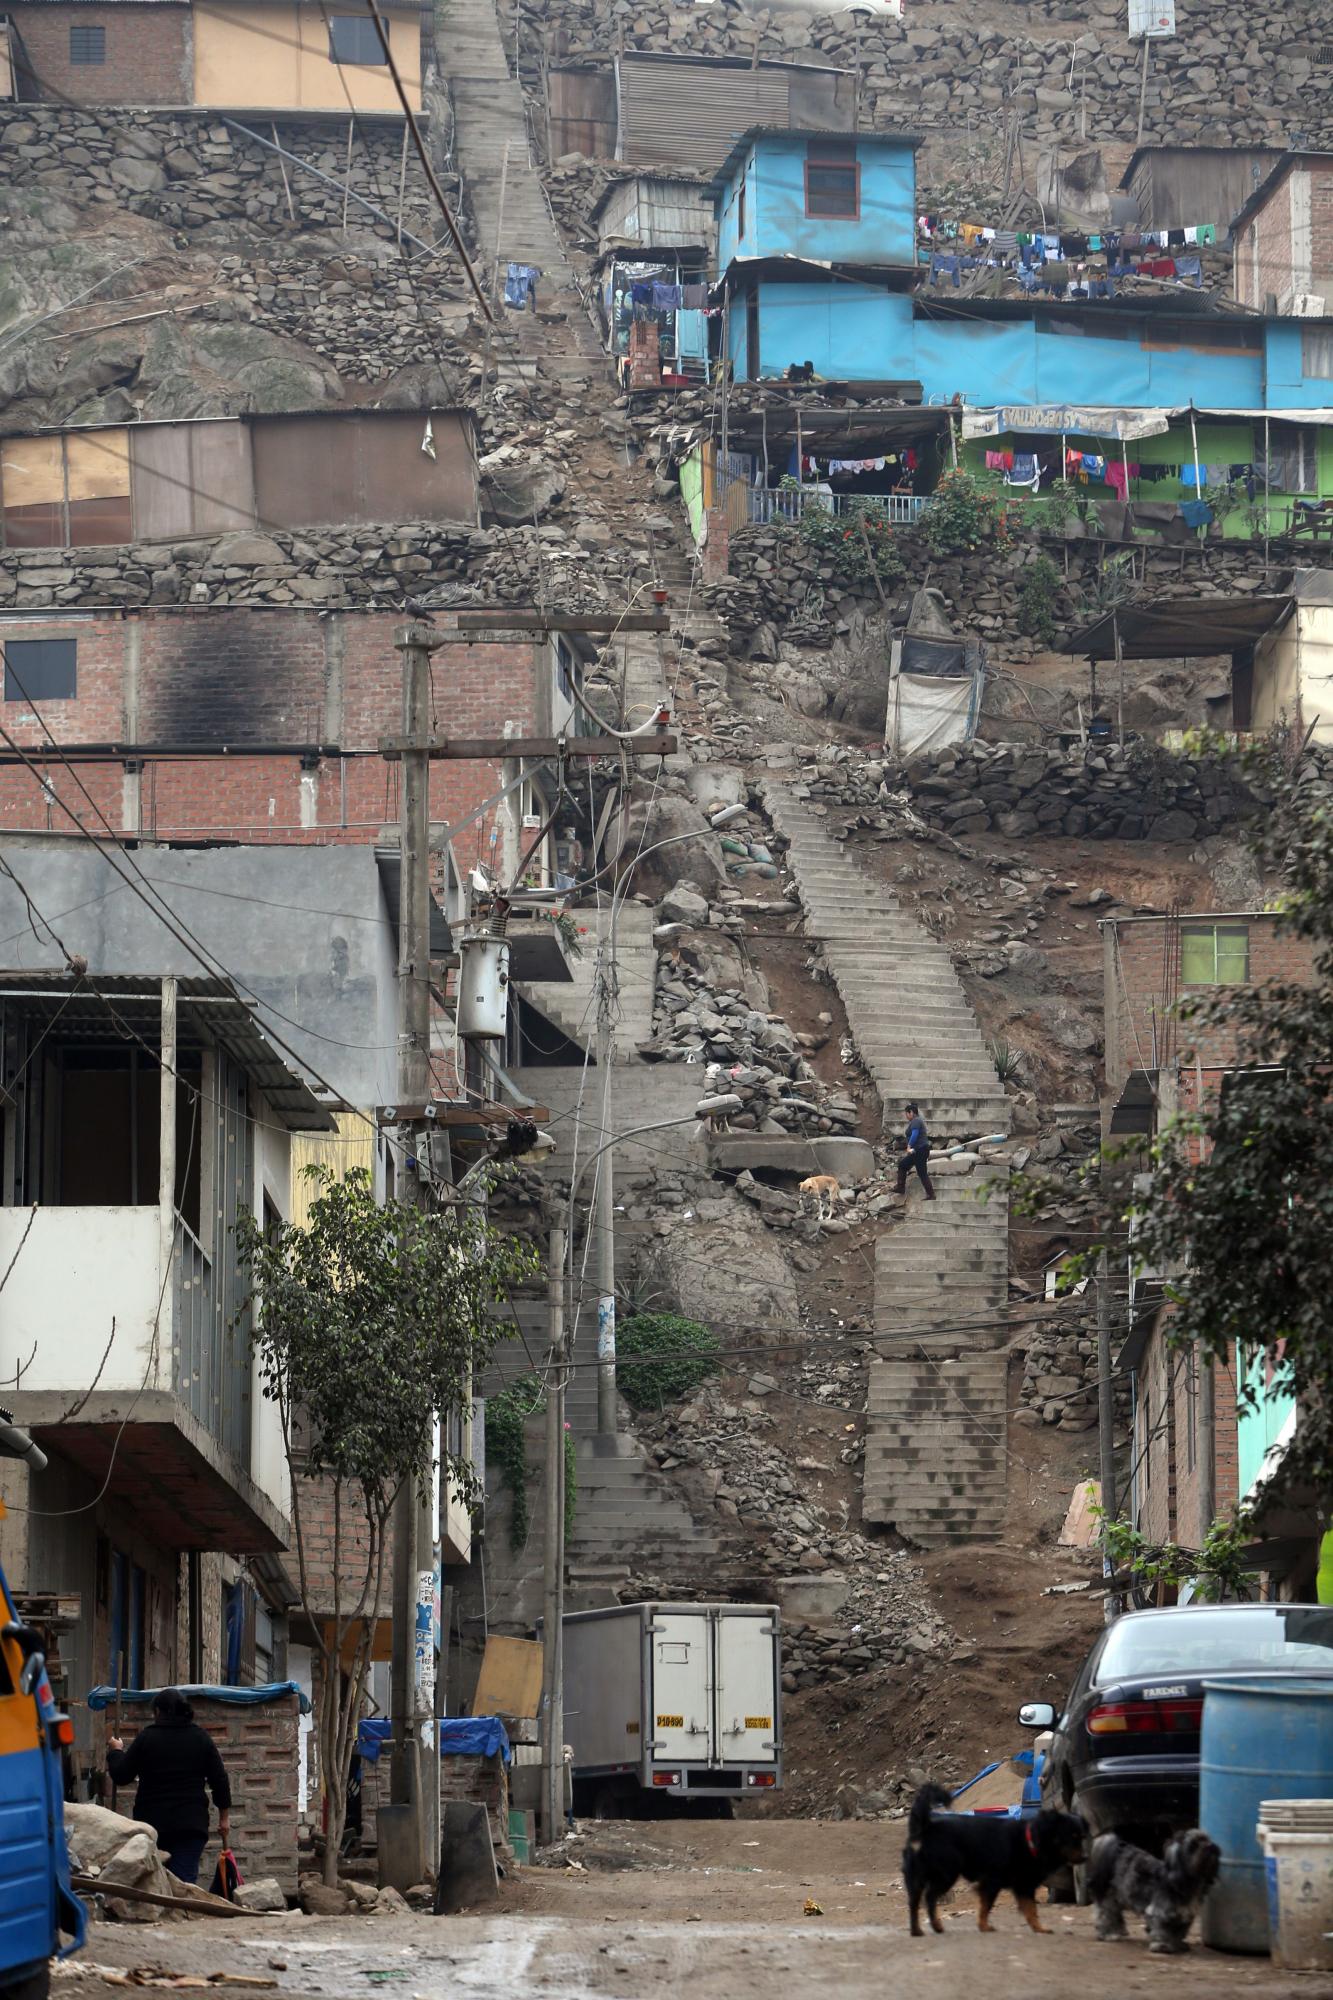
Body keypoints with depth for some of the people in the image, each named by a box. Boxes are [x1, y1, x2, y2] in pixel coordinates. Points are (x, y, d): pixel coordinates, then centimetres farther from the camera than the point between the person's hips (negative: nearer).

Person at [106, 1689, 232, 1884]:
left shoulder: (147, 1737, -3)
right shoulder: (201, 1738, 4)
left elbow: (120, 1776, 1)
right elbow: (220, 1780, 5)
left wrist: (115, 1751, 20)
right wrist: (224, 1817, 15)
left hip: (152, 1822, -1)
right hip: (192, 1823, 1)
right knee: (185, 1882, -5)